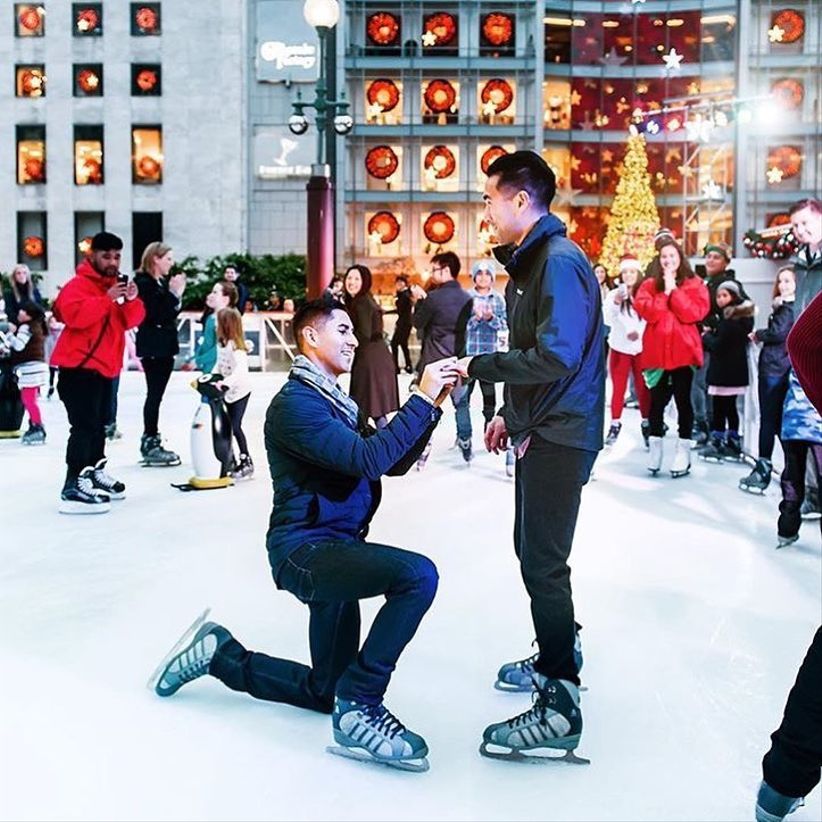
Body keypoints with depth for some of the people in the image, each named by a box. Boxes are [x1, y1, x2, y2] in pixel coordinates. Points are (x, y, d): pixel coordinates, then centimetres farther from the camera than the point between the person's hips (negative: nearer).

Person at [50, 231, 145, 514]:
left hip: (104, 367, 9)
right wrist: (107, 298, -28)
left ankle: (95, 473, 33)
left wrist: (131, 300, -10)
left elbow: (130, 321, 9)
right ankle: (73, 489, -19)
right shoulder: (78, 285, -10)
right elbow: (75, 315, -27)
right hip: (79, 368, -9)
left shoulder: (116, 284, 16)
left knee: (98, 425, 19)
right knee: (84, 426, -17)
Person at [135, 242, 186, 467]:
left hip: (165, 345, 8)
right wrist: (173, 293, -18)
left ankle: (151, 442, 16)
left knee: (156, 395, 11)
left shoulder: (164, 282, 13)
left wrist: (177, 294, 3)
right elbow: (155, 315, -19)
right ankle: (150, 446, -4)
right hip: (152, 346, -8)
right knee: (154, 395, -7)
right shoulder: (143, 282, -12)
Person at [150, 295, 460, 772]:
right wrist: (421, 399, -21)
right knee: (417, 574, -31)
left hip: (333, 549, 9)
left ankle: (221, 654, 29)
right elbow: (368, 460, -25)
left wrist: (433, 403, -1)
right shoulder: (295, 403, -13)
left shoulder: (338, 403, 16)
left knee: (325, 692, 16)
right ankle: (359, 706, -19)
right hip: (306, 550, -9)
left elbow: (395, 462, 9)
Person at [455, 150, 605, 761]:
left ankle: (559, 708, -1)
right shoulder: (530, 261, 15)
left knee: (543, 562, -8)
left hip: (560, 437, -10)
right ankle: (556, 658, 37)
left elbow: (555, 357, -26)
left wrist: (476, 366, -18)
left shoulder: (560, 261, -17)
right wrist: (510, 412, 18)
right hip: (540, 430, 11)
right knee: (533, 549, 19)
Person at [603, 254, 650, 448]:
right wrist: (616, 302, -31)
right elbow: (608, 319, -15)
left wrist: (640, 332, -20)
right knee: (618, 388, 5)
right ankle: (615, 425, 12)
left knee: (643, 388, 4)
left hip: (641, 349, 0)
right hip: (620, 348, 0)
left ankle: (646, 424, 15)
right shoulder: (613, 294, -3)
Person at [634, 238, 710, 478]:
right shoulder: (649, 285, 9)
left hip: (683, 350, -2)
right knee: (657, 400, 6)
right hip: (657, 351, 2)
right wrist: (664, 292, -11)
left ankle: (684, 450, 8)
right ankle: (655, 447, 14)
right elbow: (645, 310, -8)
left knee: (683, 399, 3)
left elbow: (694, 313, -12)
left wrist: (674, 291, -11)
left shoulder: (695, 284, 4)